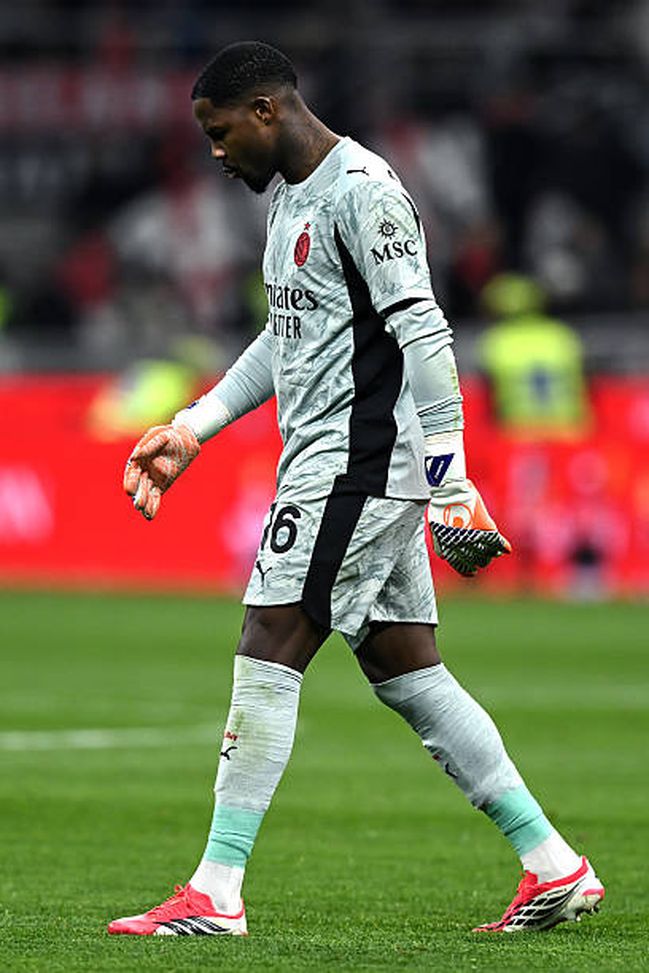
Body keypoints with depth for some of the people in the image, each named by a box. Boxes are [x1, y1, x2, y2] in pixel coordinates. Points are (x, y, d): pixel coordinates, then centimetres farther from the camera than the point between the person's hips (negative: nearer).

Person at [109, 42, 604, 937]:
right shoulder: (289, 193, 17)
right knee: (408, 674, 9)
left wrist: (449, 485, -23)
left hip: (358, 463, -10)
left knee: (268, 655, -10)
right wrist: (192, 429, 23)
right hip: (325, 466, 10)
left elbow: (424, 338, -19)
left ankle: (215, 893, -8)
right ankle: (555, 869, 11)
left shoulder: (360, 190, -14)